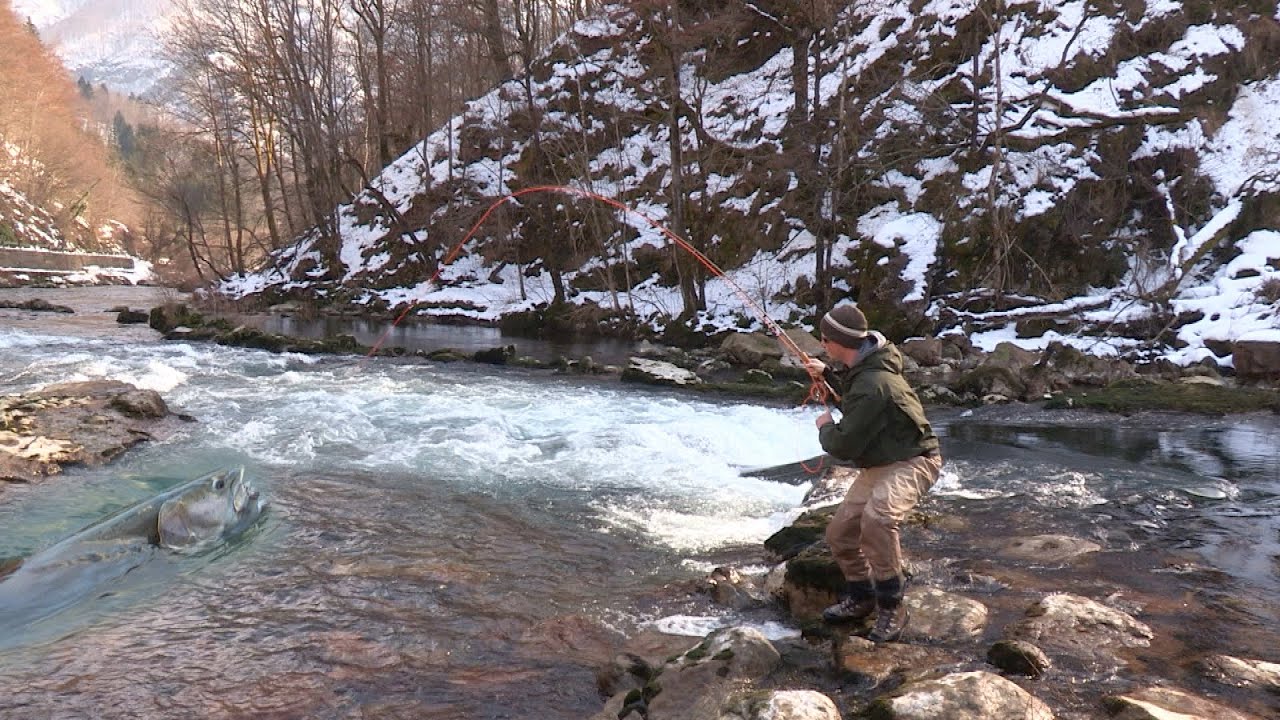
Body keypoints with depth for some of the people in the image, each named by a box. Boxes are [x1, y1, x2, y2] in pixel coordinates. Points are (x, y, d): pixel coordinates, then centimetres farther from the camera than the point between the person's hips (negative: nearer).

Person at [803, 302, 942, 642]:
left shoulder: (872, 385, -30)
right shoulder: (862, 368, 3)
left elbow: (844, 446, -27)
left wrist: (825, 427, -6)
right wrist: (828, 373, 25)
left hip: (911, 462, -10)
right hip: (878, 466, 10)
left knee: (877, 517, -37)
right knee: (839, 533, 8)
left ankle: (891, 606, -22)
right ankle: (861, 597, 30)